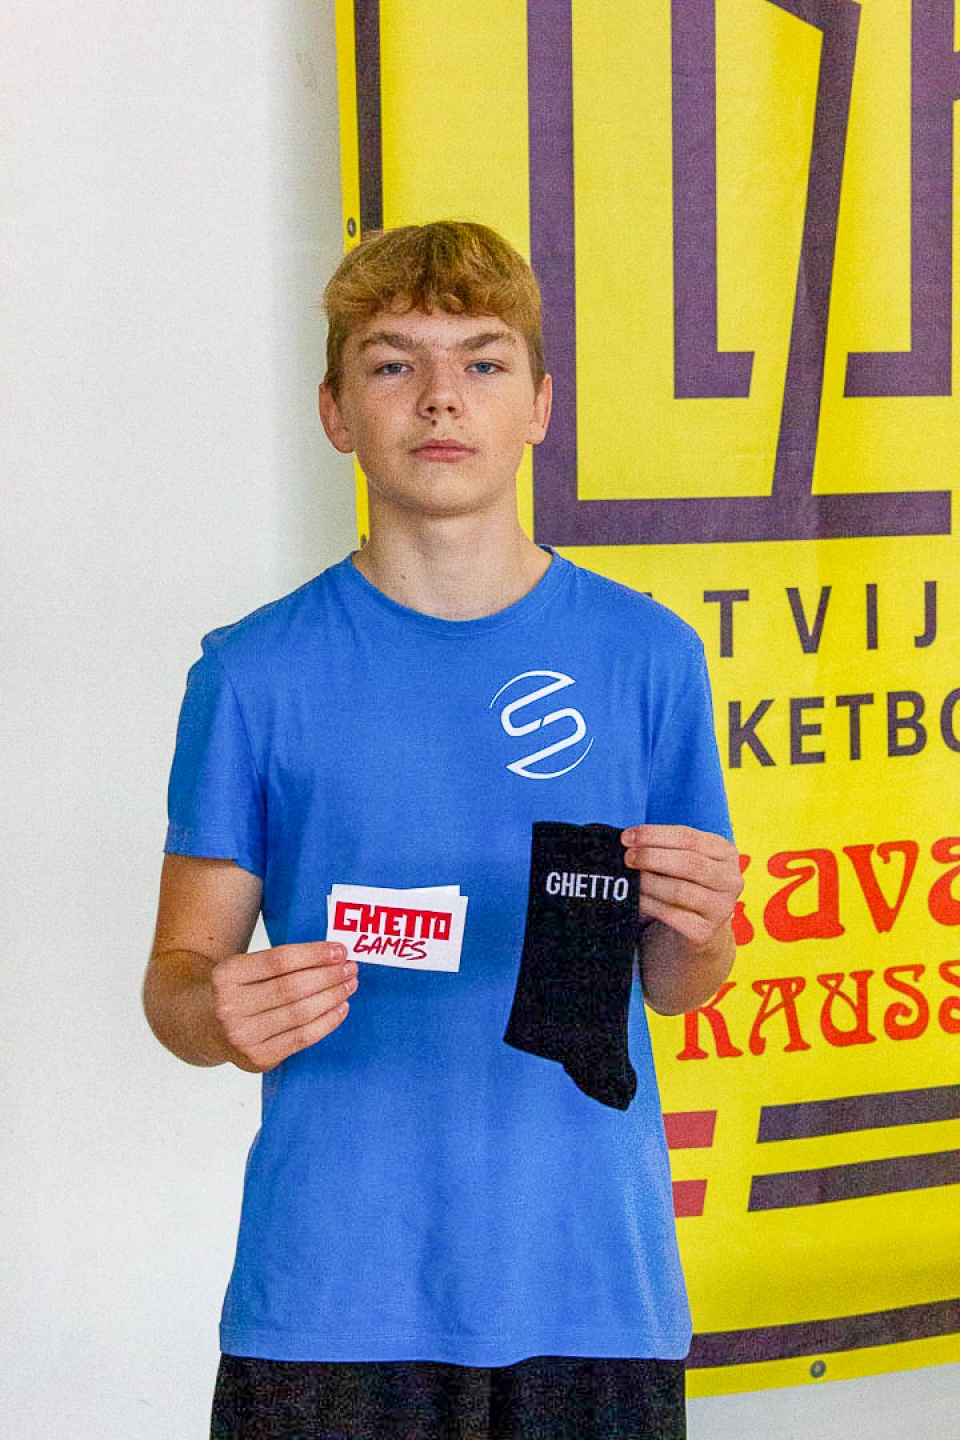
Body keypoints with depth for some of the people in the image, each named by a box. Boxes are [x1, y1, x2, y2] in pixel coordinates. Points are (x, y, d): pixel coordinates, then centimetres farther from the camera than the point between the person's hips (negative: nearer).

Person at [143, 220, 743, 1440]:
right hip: (325, 1296, -1)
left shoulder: (646, 655, 3)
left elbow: (674, 988, 8)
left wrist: (699, 933, -13)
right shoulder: (255, 673, 0)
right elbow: (177, 972, 3)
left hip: (590, 1285, 1)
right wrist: (220, 1016, -18)